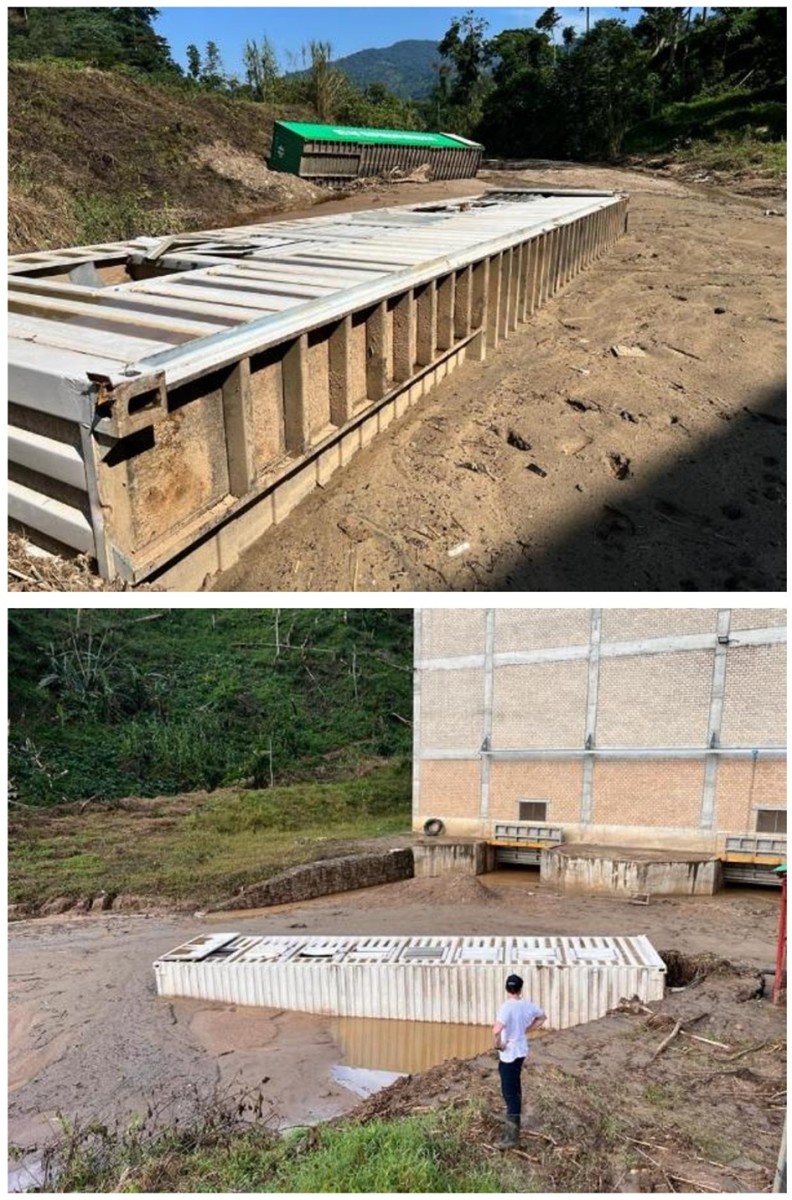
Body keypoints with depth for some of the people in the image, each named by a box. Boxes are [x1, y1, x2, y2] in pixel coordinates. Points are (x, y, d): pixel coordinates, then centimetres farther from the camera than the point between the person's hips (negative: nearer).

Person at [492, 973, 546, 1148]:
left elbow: (496, 1029, -39)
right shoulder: (527, 1005, -3)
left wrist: (498, 1043, -19)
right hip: (521, 1051, 7)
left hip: (509, 1054, -7)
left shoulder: (507, 1006, -24)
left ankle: (512, 1136, 0)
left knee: (509, 1093, -2)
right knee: (514, 1086, 27)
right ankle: (515, 1114, 45)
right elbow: (542, 1017, 17)